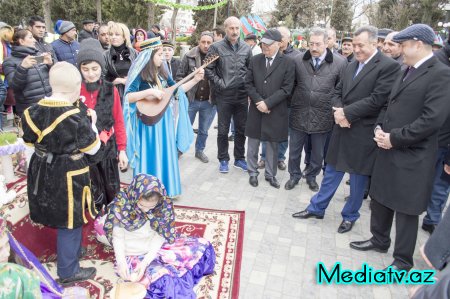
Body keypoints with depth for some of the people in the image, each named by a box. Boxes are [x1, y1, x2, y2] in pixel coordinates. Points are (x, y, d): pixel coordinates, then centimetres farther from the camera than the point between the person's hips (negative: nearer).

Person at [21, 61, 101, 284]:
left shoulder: (33, 112, -5)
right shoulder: (76, 117, -24)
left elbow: (31, 141, 9)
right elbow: (92, 149, -11)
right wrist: (92, 124, 1)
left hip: (42, 171, 7)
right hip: (68, 176, -7)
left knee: (60, 219, 25)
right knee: (69, 223, 9)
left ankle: (69, 254, 48)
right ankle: (68, 272, 24)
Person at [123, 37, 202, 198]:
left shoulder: (162, 72, 6)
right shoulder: (140, 75, -14)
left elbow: (177, 90, 13)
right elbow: (127, 97, -23)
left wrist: (195, 80, 5)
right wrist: (149, 92, -31)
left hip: (165, 122, 7)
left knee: (165, 156, 15)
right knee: (150, 158, 3)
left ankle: (164, 189, 31)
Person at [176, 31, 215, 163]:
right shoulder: (189, 56, -5)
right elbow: (180, 75, 0)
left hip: (208, 101, 1)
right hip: (191, 100, -1)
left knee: (204, 130, 15)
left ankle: (200, 151, 35)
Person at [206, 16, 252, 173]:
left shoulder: (246, 48, 6)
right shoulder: (216, 47, -4)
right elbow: (208, 69, -3)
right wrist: (219, 84, -8)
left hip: (242, 95, 3)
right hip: (224, 96, -3)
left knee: (241, 129, 11)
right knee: (223, 130, 6)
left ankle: (239, 159, 26)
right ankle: (223, 160, 21)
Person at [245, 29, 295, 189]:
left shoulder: (287, 63, -5)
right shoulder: (255, 60, 5)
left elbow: (286, 89, -10)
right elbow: (248, 83, 3)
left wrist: (267, 103, -16)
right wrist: (258, 101, -11)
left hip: (275, 111, -2)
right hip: (256, 109, 2)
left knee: (272, 144, 9)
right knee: (253, 143, 10)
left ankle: (270, 174, 25)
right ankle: (253, 172, 27)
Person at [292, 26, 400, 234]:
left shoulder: (389, 66, -11)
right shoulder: (351, 66, 11)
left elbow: (377, 100, -18)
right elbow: (337, 92, 12)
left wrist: (347, 113, -16)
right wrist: (339, 111, -8)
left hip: (363, 133, -6)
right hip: (343, 128, 6)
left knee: (358, 177, 10)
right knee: (331, 172, 15)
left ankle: (350, 216, 28)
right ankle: (316, 208, 28)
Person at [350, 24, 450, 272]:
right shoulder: (407, 71, 13)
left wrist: (394, 138, -17)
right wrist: (380, 127, -1)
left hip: (411, 156, -8)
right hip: (388, 150, 8)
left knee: (406, 209, 4)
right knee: (380, 198, 18)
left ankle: (403, 260, 22)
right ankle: (379, 240, 39)